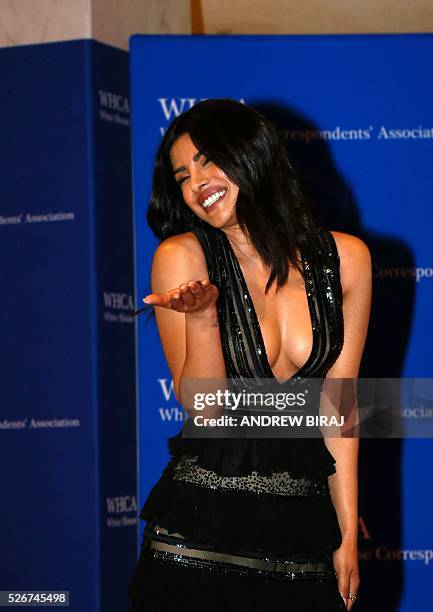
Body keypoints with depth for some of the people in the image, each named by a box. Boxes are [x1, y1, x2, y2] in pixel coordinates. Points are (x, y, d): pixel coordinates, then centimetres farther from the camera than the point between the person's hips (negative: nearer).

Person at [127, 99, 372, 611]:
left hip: (304, 521, 2)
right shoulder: (181, 257, -6)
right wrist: (201, 317, -25)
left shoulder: (345, 258, 0)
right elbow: (203, 406, -7)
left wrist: (347, 537, 5)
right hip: (202, 522, -2)